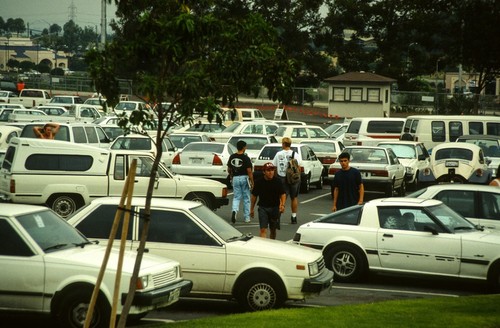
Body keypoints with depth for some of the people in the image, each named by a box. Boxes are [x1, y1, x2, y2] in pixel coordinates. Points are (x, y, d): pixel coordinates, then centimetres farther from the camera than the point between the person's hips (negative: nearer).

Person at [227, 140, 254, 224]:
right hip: (244, 178, -3)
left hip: (235, 178, 3)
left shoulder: (232, 157, 1)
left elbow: (229, 169, 9)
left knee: (236, 197, 9)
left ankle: (234, 211, -20)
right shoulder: (246, 158, -13)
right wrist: (252, 182, -8)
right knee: (246, 198, 9)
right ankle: (247, 217, 15)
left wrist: (231, 176, 28)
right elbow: (249, 171, -16)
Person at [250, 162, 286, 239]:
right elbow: (254, 196, 6)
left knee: (273, 230, 14)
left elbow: (283, 194, -3)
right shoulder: (259, 182, -4)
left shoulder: (277, 182, -5)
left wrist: (282, 205, -21)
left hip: (275, 208, 1)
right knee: (263, 229, -12)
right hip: (263, 208, -1)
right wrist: (251, 209, 9)